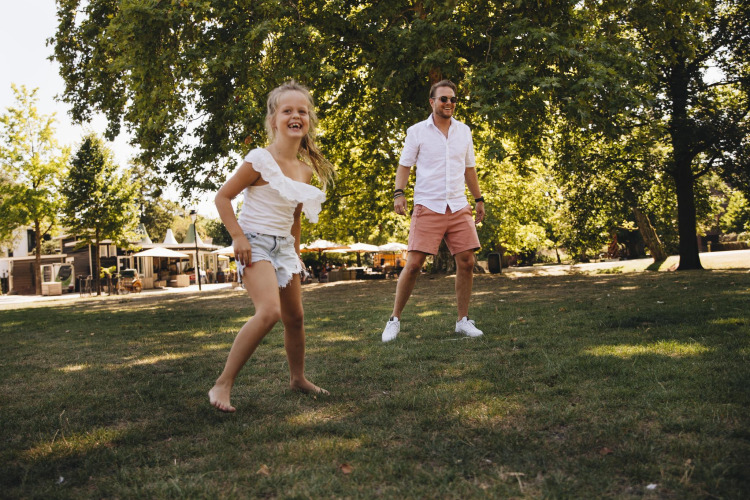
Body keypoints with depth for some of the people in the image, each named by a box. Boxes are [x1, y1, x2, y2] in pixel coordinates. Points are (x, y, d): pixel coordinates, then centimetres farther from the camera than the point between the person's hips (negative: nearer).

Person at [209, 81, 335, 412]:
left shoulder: (306, 171, 8)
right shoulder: (260, 160, -13)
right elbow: (223, 197, -10)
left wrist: (296, 253, 19)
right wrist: (238, 236, -17)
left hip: (284, 246, 7)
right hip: (255, 242, -7)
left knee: (295, 317, 13)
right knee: (269, 311, -26)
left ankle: (298, 378, 35)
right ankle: (222, 386, -17)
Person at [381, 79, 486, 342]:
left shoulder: (464, 131, 14)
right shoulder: (417, 131, 3)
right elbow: (404, 165, 3)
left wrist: (479, 199, 19)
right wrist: (399, 193, -13)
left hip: (459, 207, 4)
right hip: (427, 207, -4)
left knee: (466, 262, -1)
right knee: (413, 264, -8)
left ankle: (463, 320, 13)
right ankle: (394, 320, 5)